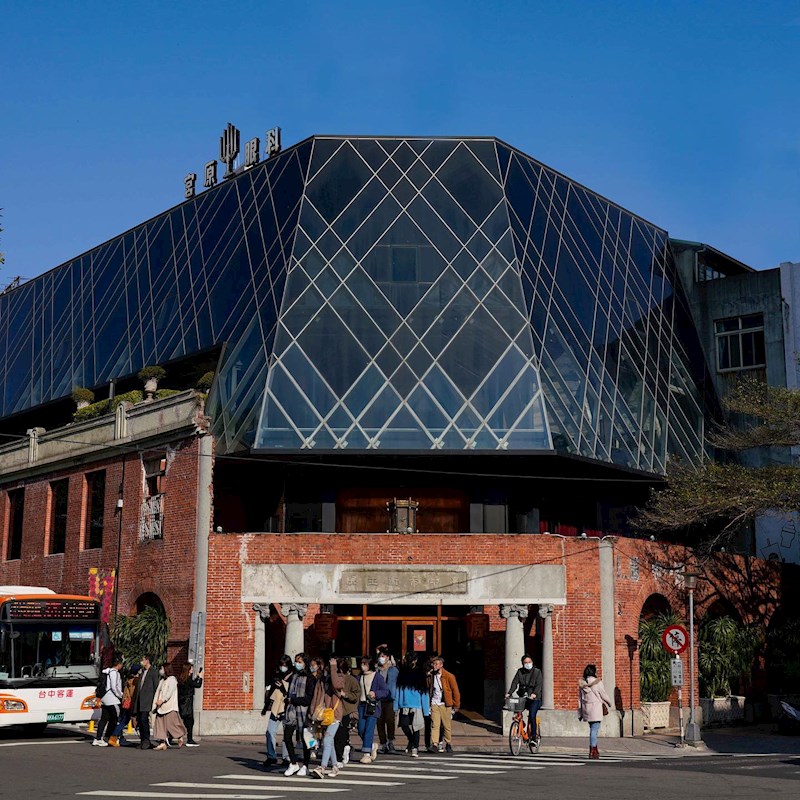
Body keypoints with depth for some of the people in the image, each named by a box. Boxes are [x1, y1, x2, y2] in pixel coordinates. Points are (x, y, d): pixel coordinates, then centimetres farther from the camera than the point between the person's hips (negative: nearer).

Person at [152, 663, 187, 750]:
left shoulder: (172, 679, -4)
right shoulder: (162, 680, 20)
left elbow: (170, 692, -16)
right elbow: (158, 692, 17)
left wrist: (162, 700, -25)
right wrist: (156, 702, 5)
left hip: (169, 706, -8)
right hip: (161, 707, 8)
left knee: (171, 723, -7)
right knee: (161, 724, 0)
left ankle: (181, 738, 11)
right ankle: (163, 743, -1)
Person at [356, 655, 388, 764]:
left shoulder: (378, 677, -2)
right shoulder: (360, 677, 14)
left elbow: (385, 691, -3)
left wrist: (375, 693, -19)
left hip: (373, 706, -5)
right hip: (362, 705, 5)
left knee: (369, 730, -11)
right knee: (361, 730, 3)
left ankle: (366, 754, -8)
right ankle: (372, 746, 28)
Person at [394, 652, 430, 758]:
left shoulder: (420, 674, 2)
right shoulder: (402, 673, 8)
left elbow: (424, 692, 1)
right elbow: (398, 689, 9)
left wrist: (426, 709, -4)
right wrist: (396, 706, 2)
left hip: (416, 706, -2)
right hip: (404, 705, 2)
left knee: (415, 727, -1)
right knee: (404, 725, -1)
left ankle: (415, 749, 6)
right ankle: (412, 741, 22)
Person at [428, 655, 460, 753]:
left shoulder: (449, 676, -6)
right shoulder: (432, 675, 6)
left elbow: (455, 691, -1)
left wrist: (456, 705, 0)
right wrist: (429, 702, 9)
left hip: (445, 705, -2)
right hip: (434, 704, 3)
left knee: (447, 726, 6)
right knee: (434, 725, -8)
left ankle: (448, 744, 21)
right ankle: (434, 744, -10)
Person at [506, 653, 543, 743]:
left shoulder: (537, 672, -1)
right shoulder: (520, 672, 8)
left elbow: (539, 685, -13)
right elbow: (515, 683, 0)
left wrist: (534, 694, -32)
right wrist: (509, 693, -17)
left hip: (534, 699, -3)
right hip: (522, 698, 3)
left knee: (532, 716, -17)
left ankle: (534, 737, -7)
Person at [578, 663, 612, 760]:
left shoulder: (581, 683, 4)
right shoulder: (597, 682, -12)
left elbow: (580, 697, 9)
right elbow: (604, 695, -5)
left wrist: (581, 713, 16)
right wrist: (609, 703, 15)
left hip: (586, 708, 6)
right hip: (596, 708, -6)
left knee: (592, 729, 18)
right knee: (594, 729, -4)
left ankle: (594, 750, 22)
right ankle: (592, 752, -5)